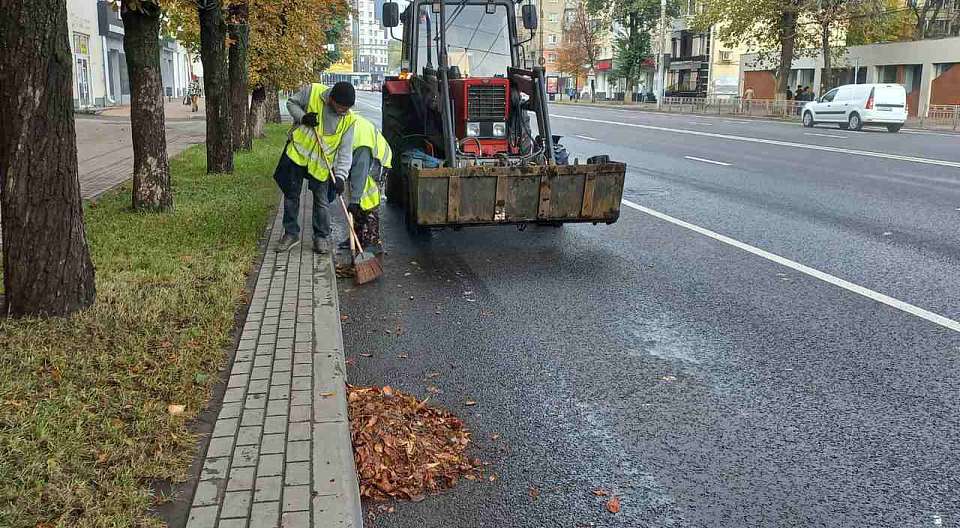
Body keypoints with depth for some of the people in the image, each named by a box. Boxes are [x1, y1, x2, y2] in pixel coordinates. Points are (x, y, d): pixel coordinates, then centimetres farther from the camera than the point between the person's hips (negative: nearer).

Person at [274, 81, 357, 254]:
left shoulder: (349, 120, -13)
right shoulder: (311, 92, -16)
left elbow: (345, 151, -12)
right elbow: (291, 103, 1)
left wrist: (340, 176, -22)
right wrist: (302, 117, -19)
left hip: (321, 163, -1)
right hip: (297, 153, 1)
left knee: (321, 200, 4)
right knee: (291, 195, 9)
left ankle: (321, 237, 19)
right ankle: (291, 233, 23)